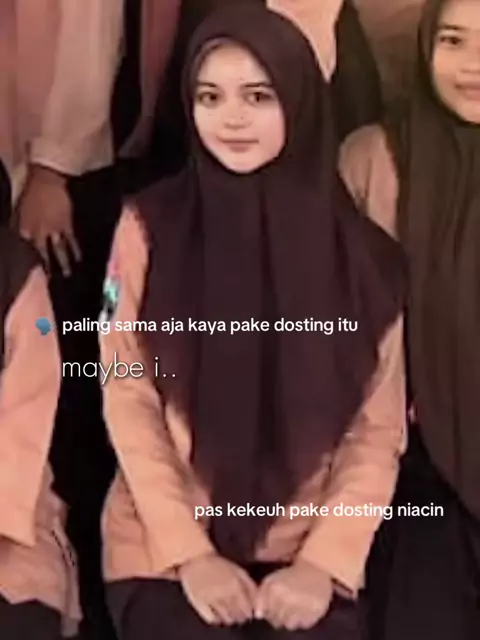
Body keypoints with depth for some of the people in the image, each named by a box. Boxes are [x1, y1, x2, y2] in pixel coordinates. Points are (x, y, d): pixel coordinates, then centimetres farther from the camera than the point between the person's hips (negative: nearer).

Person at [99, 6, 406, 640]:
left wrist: (325, 561, -11)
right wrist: (188, 552, -11)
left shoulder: (359, 251, 1)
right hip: (165, 548, -1)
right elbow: (128, 402, -3)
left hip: (305, 556, 1)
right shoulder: (150, 227, -1)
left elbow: (378, 428, 1)